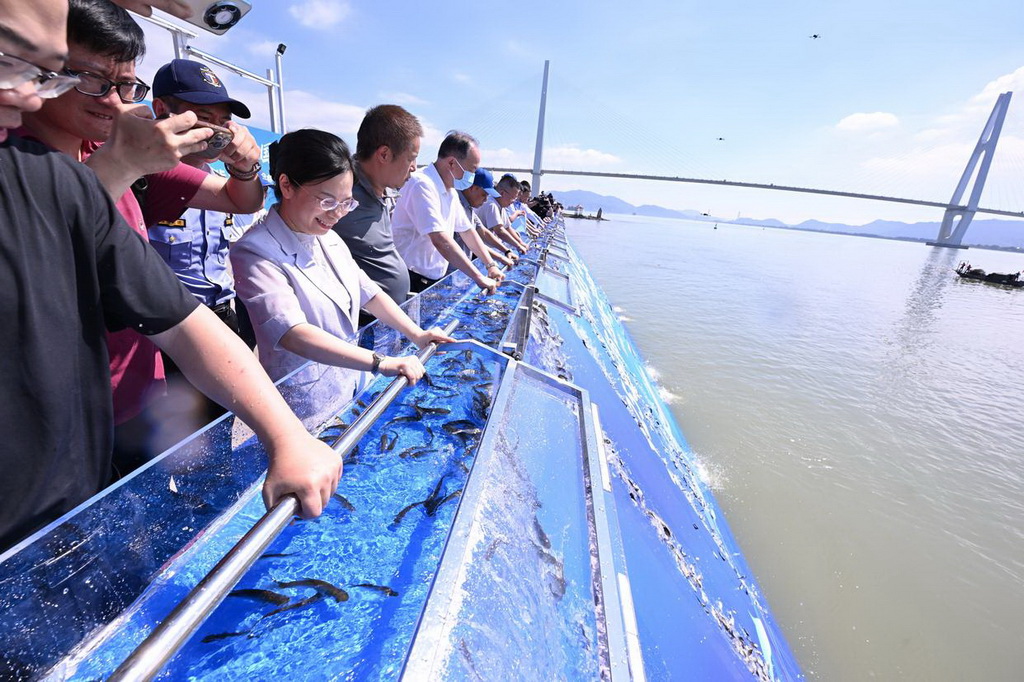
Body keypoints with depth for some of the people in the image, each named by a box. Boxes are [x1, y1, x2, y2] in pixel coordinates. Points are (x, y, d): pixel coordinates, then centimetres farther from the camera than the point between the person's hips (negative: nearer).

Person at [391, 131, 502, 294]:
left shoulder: (451, 191, 10)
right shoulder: (422, 185, -19)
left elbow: (467, 230, 19)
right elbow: (440, 240, -29)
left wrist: (491, 265, 12)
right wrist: (479, 278, -29)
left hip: (433, 280, 8)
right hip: (411, 282, -8)